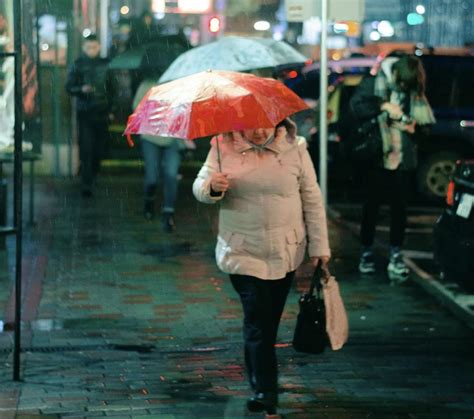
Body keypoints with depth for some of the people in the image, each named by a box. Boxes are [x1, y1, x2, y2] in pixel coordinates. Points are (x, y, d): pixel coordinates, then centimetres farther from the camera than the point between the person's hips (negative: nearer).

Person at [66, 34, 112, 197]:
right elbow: (69, 87, -2)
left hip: (102, 112, 3)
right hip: (85, 112, -3)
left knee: (99, 149, 6)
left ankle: (93, 176, 26)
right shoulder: (78, 65, 0)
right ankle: (86, 185, -9)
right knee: (86, 150, -9)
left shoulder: (105, 64, 7)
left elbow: (112, 88, 12)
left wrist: (112, 109, 8)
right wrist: (81, 89, -22)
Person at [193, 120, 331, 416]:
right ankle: (266, 393, -7)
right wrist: (212, 188, -25)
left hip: (285, 253, 1)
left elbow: (312, 198, 1)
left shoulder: (294, 147, -3)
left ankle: (263, 390, 26)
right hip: (242, 252, -1)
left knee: (269, 322, 11)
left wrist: (319, 246, 0)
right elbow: (199, 186, 0)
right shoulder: (224, 146, -3)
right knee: (258, 320, -10)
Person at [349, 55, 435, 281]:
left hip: (403, 159, 2)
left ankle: (396, 256, 10)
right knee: (371, 206, 6)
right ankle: (366, 252, 18)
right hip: (377, 156, -2)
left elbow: (425, 125, 12)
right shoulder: (374, 81, -3)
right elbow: (356, 105, -12)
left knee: (399, 207, 3)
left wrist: (414, 127, -10)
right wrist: (384, 106, -21)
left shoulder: (415, 92, 5)